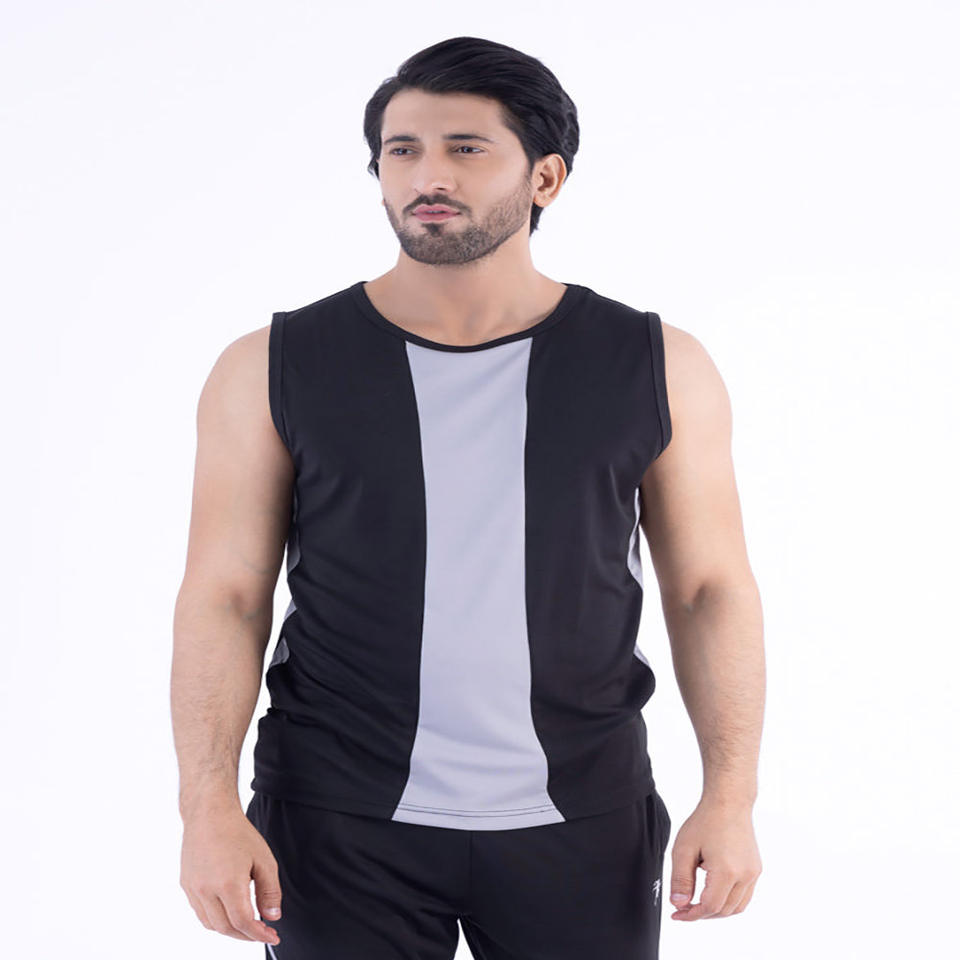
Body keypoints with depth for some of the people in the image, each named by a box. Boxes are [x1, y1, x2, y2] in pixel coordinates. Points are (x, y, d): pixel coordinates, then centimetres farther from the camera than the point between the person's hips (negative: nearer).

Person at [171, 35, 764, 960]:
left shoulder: (656, 370, -3)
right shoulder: (274, 370, -4)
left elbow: (710, 589, 1)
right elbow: (223, 598, -3)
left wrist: (730, 798, -7)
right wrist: (209, 810, -12)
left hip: (577, 822, 1)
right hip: (342, 824, 0)